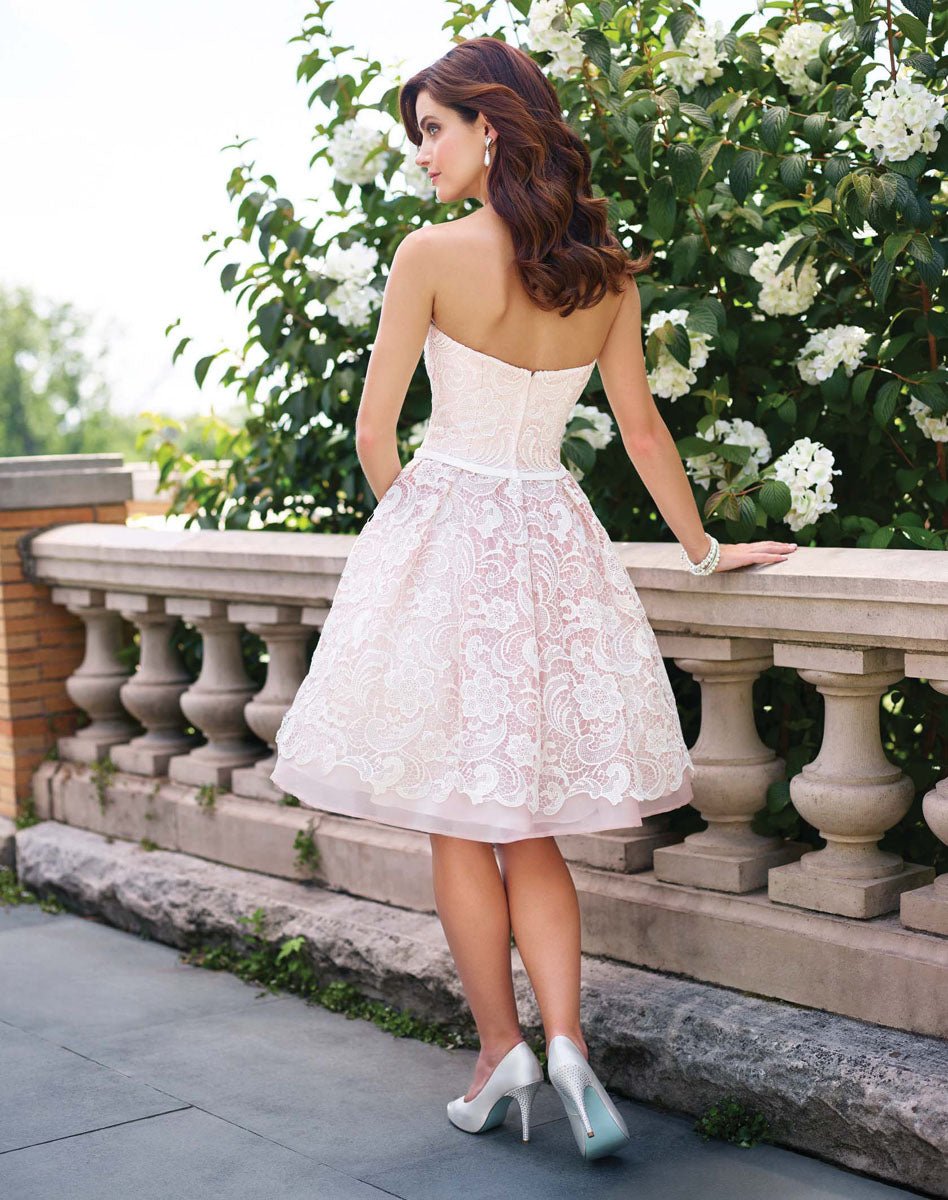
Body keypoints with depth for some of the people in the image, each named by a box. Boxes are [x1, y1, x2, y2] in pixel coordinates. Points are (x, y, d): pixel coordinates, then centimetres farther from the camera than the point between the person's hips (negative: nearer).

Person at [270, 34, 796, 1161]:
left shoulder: (432, 254, -10)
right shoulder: (606, 271, 4)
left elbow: (375, 433, -6)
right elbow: (642, 428, 9)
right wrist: (704, 547, 20)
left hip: (443, 524, -4)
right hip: (553, 538, 4)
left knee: (459, 823, 9)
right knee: (529, 826, 13)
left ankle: (501, 1052, 14)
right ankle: (565, 1042, -2)